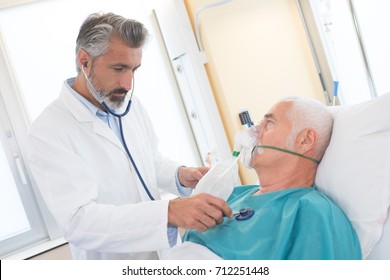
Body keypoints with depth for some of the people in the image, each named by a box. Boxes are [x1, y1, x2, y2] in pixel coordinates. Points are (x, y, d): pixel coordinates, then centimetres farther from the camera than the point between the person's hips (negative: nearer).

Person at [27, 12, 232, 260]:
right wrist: (170, 212, -41)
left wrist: (180, 175, -10)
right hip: (114, 264, -5)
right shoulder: (48, 131, -22)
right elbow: (78, 220, -31)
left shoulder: (130, 105, -2)